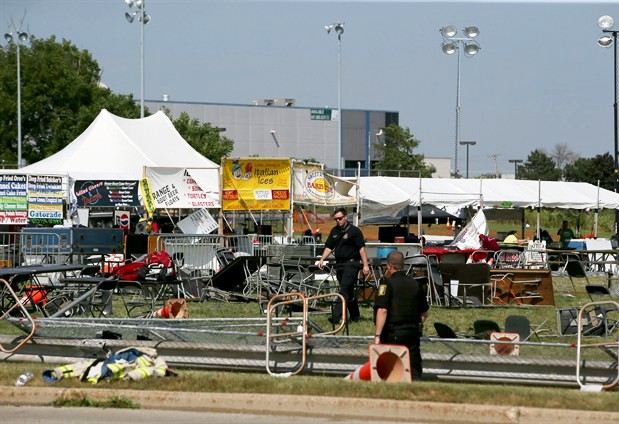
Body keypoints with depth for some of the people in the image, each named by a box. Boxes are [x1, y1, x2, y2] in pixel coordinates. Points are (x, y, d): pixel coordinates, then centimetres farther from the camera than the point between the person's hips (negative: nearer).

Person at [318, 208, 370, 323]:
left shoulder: (354, 231, -5)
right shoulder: (334, 231, 14)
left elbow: (361, 248, -9)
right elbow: (329, 247, 16)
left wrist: (365, 265, -15)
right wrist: (322, 259, 1)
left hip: (351, 263, -7)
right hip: (339, 264, 7)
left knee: (344, 290, -15)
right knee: (349, 291, 14)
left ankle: (336, 316, -24)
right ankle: (355, 316, 24)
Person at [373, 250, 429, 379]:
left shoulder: (387, 284, -7)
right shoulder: (416, 284, 10)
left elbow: (382, 311, -17)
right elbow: (424, 313, 17)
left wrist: (377, 335, -17)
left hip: (392, 334, -4)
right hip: (412, 333, 4)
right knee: (414, 371, 3)